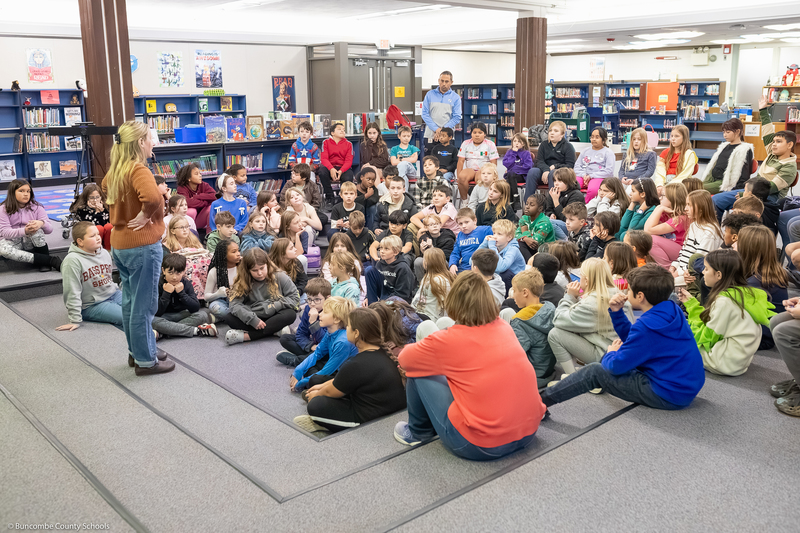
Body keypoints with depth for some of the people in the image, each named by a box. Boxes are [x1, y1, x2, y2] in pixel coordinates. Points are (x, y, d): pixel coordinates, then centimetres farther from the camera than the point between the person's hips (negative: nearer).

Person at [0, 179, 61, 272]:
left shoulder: (36, 207, -2)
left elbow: (49, 229, -9)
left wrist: (42, 223, -36)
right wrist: (24, 231, -37)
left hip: (30, 242, 1)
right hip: (12, 241, -1)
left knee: (36, 227, -30)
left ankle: (45, 263, -24)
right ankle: (50, 260, -38)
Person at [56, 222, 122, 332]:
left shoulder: (104, 253, 7)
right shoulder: (72, 261, -16)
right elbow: (72, 293, -17)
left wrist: (121, 296, 17)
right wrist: (75, 321, -18)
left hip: (113, 295, 8)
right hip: (92, 305, -8)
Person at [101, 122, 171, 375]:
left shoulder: (115, 169, 8)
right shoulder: (138, 169, -19)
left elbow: (105, 186, 31)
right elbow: (151, 196, -39)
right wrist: (145, 215, -21)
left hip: (120, 244, 9)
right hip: (143, 245, -9)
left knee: (130, 301, 18)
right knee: (144, 305, 0)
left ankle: (137, 351, 32)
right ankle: (146, 361, 10)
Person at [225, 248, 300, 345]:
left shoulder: (280, 277, -3)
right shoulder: (243, 282, -2)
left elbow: (295, 298, -4)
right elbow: (235, 304, -14)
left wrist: (274, 306, -16)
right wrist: (252, 319, -28)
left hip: (274, 317, 0)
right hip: (254, 318, 1)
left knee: (290, 314, -32)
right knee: (231, 318, -24)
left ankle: (246, 336, -35)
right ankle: (275, 331, -29)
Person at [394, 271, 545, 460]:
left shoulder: (449, 340, -13)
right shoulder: (505, 328, 4)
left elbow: (404, 359, 3)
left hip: (481, 447, -6)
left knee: (417, 370, 5)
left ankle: (418, 432, 25)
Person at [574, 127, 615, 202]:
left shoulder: (608, 153, 11)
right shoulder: (585, 151, 26)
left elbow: (609, 171, -1)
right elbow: (577, 166, 18)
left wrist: (591, 176, -10)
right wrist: (583, 175, -5)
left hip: (599, 177, -3)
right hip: (583, 176, 4)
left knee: (592, 189, -40)